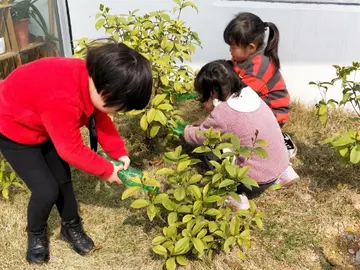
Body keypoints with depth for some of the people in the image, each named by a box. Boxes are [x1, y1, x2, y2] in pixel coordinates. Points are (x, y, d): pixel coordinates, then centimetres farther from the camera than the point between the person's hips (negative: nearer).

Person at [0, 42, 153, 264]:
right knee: (47, 190, -7)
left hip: (43, 124, 8)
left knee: (63, 179, 10)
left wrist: (120, 153, -8)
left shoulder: (91, 78, -17)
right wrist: (107, 170, -16)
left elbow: (99, 119, -1)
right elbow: (71, 150, -30)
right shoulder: (62, 98, -43)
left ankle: (71, 227, 31)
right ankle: (36, 234, 22)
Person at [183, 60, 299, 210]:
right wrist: (194, 127, 16)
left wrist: (186, 130, 18)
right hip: (280, 167, 7)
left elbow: (198, 137, -3)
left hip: (257, 181, -7)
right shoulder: (249, 96, 1)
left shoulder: (222, 113, -20)